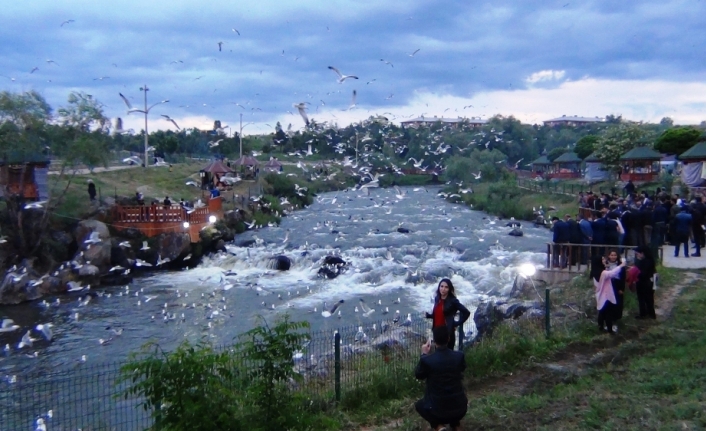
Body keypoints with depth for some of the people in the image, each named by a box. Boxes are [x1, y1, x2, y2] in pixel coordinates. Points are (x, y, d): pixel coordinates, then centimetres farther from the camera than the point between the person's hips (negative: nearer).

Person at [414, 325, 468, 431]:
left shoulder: (427, 360, -16)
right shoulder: (460, 356, -8)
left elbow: (418, 375, 5)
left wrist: (424, 355, 12)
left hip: (438, 411, -3)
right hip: (460, 410, 3)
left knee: (418, 405, 29)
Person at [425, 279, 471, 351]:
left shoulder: (453, 301, -12)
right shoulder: (437, 299, 6)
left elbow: (466, 312, -12)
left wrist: (457, 323, -8)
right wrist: (427, 315, -1)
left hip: (448, 333, -6)